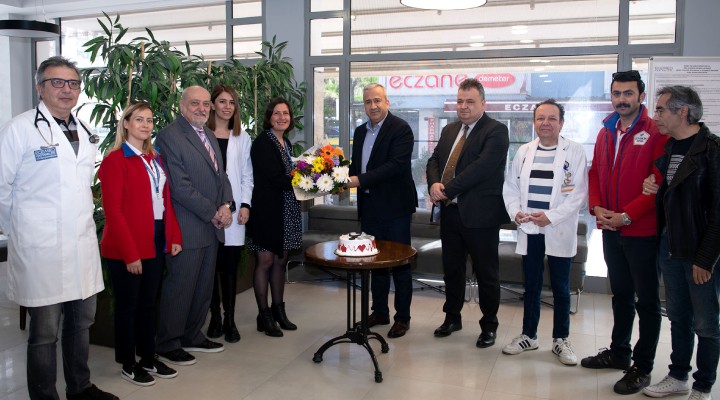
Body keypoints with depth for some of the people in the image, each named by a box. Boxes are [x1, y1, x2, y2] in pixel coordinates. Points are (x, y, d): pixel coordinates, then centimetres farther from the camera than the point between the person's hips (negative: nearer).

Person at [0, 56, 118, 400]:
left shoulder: (86, 133, 12)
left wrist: (84, 220, 15)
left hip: (83, 246, 6)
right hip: (40, 250, -6)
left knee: (82, 322, 17)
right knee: (45, 332, 4)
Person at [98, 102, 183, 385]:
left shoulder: (155, 159, 13)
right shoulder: (115, 160, -10)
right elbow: (112, 210, -15)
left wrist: (174, 236, 4)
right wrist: (129, 253, -18)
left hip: (156, 243, 7)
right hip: (126, 248, -7)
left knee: (148, 303, 15)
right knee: (128, 305, 7)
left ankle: (148, 358, 27)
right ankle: (128, 364, 20)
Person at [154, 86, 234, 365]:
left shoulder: (209, 135, 17)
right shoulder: (169, 135, -11)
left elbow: (220, 174, 17)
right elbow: (180, 186, -17)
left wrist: (226, 205, -2)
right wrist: (213, 213, -14)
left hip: (211, 226, 8)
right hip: (187, 228, -8)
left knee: (204, 286, 15)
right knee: (180, 285, 1)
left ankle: (192, 336, 30)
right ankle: (167, 343, 16)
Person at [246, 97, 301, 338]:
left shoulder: (286, 143, 14)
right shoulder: (262, 143, -12)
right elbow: (275, 177, -19)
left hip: (285, 209, 8)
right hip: (267, 208, -8)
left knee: (280, 260, 12)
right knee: (265, 260, 0)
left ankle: (278, 310, 24)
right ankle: (264, 315, 10)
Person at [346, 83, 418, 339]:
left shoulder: (400, 129, -11)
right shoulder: (360, 131, 13)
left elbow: (396, 165, -22)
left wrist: (360, 180, -26)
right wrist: (345, 179, -4)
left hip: (394, 207, -7)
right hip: (369, 206, 7)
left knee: (399, 263, 3)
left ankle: (402, 317, 15)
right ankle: (380, 312, 28)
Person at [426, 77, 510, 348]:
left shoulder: (496, 131, -10)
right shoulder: (449, 130, 14)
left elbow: (481, 168, -21)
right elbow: (434, 161, 10)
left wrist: (447, 190, -21)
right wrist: (434, 184, -12)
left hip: (480, 214, -7)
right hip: (450, 212, 7)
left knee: (486, 273, 6)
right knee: (451, 269, 17)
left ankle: (489, 326, 22)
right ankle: (452, 317, 34)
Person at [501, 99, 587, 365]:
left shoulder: (574, 152, -4)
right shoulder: (524, 152, 8)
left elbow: (578, 195, -9)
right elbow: (510, 187, 10)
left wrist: (551, 217, -17)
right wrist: (515, 212, -7)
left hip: (559, 231, -3)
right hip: (529, 230, 3)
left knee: (560, 288, 8)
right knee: (531, 286, 14)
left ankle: (560, 340, 22)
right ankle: (528, 336, 27)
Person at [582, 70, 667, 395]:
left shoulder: (655, 134, -11)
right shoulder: (606, 133, 10)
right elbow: (595, 173, 12)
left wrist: (626, 215, -19)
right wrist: (596, 208, -4)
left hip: (642, 231, -6)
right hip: (611, 229, 6)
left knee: (647, 301, 5)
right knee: (621, 294, 20)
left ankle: (642, 368, 15)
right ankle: (619, 352, 35)